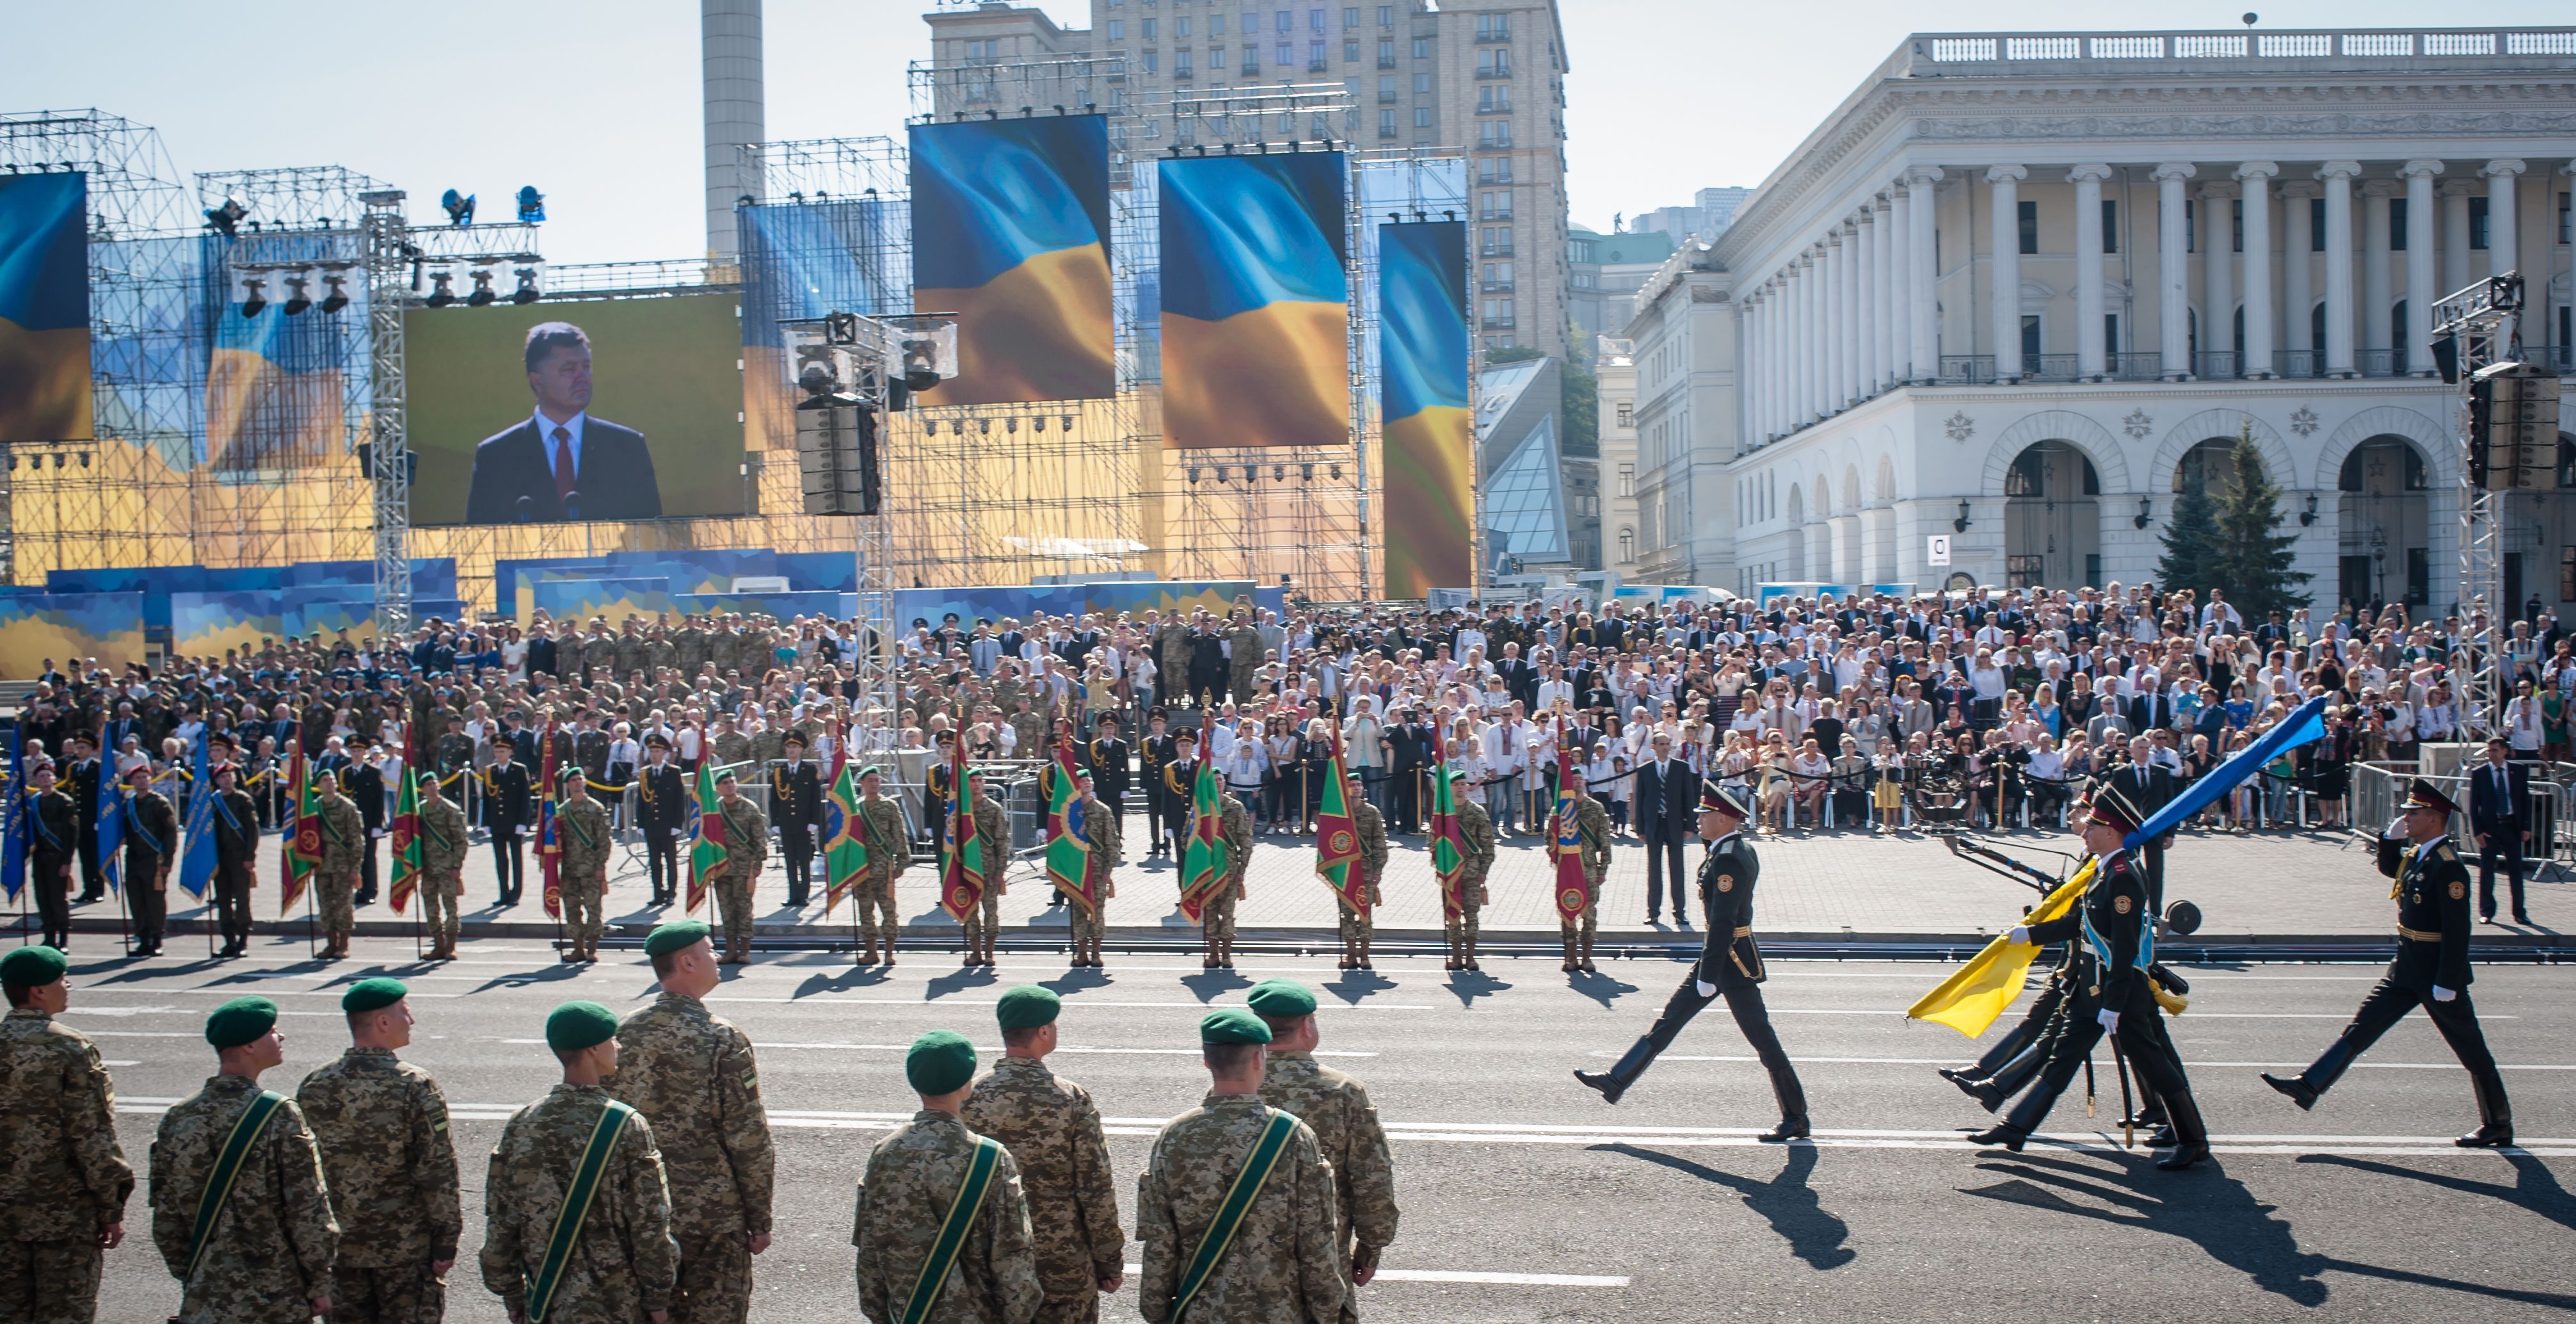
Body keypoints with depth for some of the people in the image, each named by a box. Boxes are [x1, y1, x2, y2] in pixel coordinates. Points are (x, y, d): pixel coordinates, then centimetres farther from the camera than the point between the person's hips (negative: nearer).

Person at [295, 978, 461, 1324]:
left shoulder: (313, 1087, 0)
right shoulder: (415, 1087, -14)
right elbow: (438, 1173, -15)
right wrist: (446, 1242, -7)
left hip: (338, 1245, 4)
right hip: (405, 1246, -4)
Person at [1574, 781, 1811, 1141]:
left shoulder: (1729, 859, -22)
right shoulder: (1741, 847, 8)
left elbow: (1723, 921, -25)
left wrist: (1709, 975, -23)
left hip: (1733, 961, -10)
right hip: (1726, 954, 10)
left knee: (1762, 1038, 0)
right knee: (1670, 1019, 12)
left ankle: (1795, 1119, 10)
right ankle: (1618, 1081, 18)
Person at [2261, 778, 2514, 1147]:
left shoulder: (2448, 866, -22)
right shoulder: (2416, 854, 5)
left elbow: (2458, 930, -24)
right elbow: (2388, 867, 28)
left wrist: (2447, 982, -24)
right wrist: (2393, 836, 9)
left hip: (2437, 974, -9)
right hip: (2406, 969, 9)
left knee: (2471, 1051, 5)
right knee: (2361, 1027, 8)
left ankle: (2497, 1127, 18)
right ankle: (2309, 1086, 10)